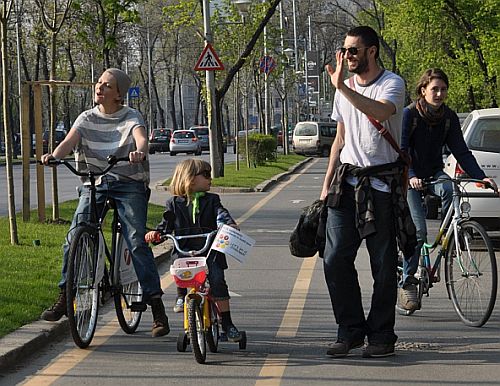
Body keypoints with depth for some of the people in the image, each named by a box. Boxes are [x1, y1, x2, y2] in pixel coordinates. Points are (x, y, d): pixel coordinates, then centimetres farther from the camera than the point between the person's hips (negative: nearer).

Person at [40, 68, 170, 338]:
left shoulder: (131, 117, -1)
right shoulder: (87, 118, 7)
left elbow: (141, 138, -22)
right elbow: (70, 141, -9)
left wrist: (139, 151, -46)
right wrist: (54, 155, -32)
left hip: (128, 184, -3)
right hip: (94, 183, 3)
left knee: (137, 242, -16)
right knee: (74, 240, -10)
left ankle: (156, 305, -13)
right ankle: (65, 297, 5)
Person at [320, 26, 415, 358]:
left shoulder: (392, 84, -8)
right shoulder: (345, 88, 13)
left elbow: (380, 112, -31)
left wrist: (342, 87, -34)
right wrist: (327, 183, 17)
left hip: (381, 184, -6)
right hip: (347, 181, 6)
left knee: (384, 264, 1)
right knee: (335, 260, -1)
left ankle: (381, 335, 10)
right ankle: (351, 331, 10)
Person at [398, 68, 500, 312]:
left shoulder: (449, 117, 0)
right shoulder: (409, 114, -12)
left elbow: (460, 151, -2)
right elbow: (401, 151, -18)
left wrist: (480, 177, -15)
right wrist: (411, 177, -35)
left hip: (434, 174, 3)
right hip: (410, 178, -3)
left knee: (448, 189, -33)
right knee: (418, 230, -16)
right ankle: (407, 283, -4)